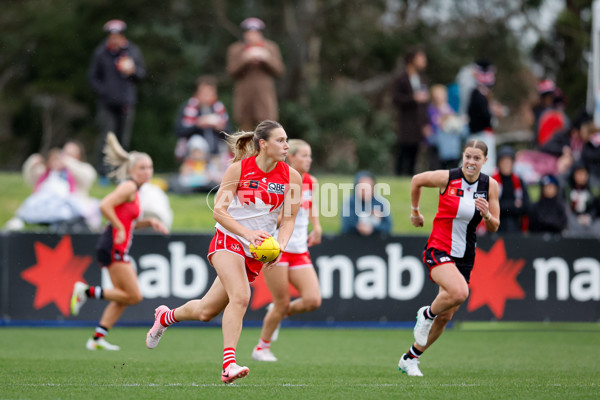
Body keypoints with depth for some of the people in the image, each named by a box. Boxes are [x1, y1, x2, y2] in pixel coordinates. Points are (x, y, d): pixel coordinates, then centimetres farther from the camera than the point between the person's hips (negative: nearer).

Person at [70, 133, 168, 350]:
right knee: (134, 296, -10)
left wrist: (149, 222, 13)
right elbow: (105, 205, -23)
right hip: (114, 247, -10)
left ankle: (98, 338, 12)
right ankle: (87, 291, -5)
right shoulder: (129, 187, -10)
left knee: (122, 297, 12)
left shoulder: (134, 190, 19)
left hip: (118, 248, 10)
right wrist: (120, 228, -18)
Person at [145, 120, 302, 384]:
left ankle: (166, 317, 35)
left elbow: (289, 219, 4)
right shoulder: (239, 169, -8)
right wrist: (247, 233, -23)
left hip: (257, 253, 4)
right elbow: (218, 210, -8)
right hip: (228, 241, -4)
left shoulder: (291, 177, -2)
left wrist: (280, 247, -15)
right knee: (240, 296, -29)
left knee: (206, 312, 6)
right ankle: (229, 364, -29)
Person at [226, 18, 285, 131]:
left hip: (265, 94, -1)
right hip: (243, 95, 1)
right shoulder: (235, 49, 10)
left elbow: (279, 71, 4)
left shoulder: (271, 47, 11)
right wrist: (245, 59, -16)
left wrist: (266, 58, -12)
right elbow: (232, 71, -1)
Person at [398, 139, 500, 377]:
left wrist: (487, 215, -18)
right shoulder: (447, 178, -11)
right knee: (459, 292, -31)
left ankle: (410, 358, 24)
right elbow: (417, 181, 7)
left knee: (445, 317, 5)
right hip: (438, 249, -4)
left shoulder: (490, 185, -1)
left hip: (464, 256, 4)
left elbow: (494, 227, 4)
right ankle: (426, 314, 0)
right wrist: (415, 211, 17)